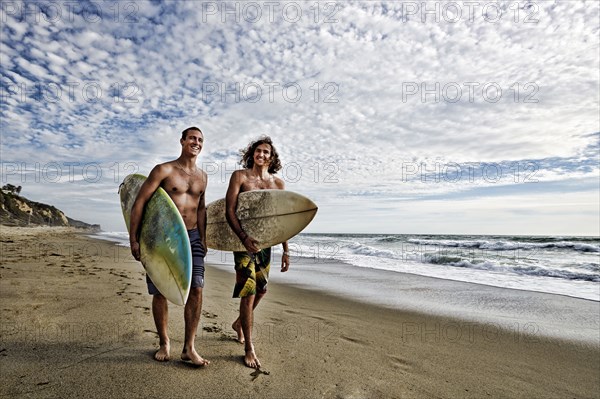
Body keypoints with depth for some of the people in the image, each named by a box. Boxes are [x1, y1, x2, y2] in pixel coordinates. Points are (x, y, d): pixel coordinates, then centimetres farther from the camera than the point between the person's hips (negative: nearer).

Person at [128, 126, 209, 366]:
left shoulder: (202, 176, 11)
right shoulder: (164, 170, -5)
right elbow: (139, 202, -8)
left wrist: (203, 239, 15)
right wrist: (133, 239, -11)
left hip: (192, 237, 4)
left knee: (196, 290, -5)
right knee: (160, 292, 5)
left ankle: (189, 348, 6)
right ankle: (164, 344, 25)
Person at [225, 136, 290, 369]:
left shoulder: (278, 183, 7)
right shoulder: (240, 176, -3)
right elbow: (229, 211, -11)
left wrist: (285, 250, 7)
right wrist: (244, 238, -25)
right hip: (244, 240, -5)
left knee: (261, 289, 15)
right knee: (248, 293, -5)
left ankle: (239, 323, 43)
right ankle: (249, 348, 10)